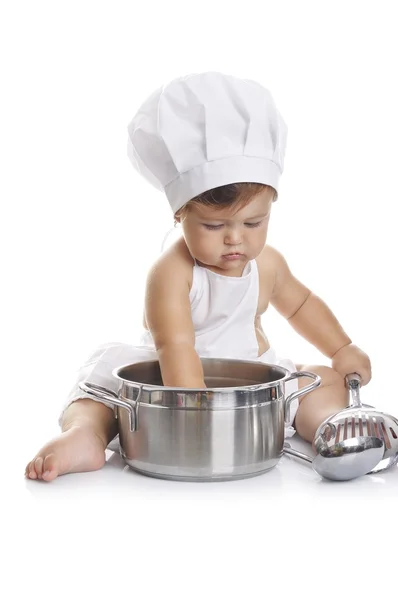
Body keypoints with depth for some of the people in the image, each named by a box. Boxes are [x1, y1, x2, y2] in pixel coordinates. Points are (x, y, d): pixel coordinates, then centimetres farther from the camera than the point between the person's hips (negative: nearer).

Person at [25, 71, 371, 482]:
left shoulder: (268, 264, -2)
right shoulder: (172, 272, -24)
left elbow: (300, 303, 21)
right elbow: (175, 346, -36)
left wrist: (342, 348, 16)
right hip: (170, 380, -4)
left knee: (329, 384, -9)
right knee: (105, 375, -25)